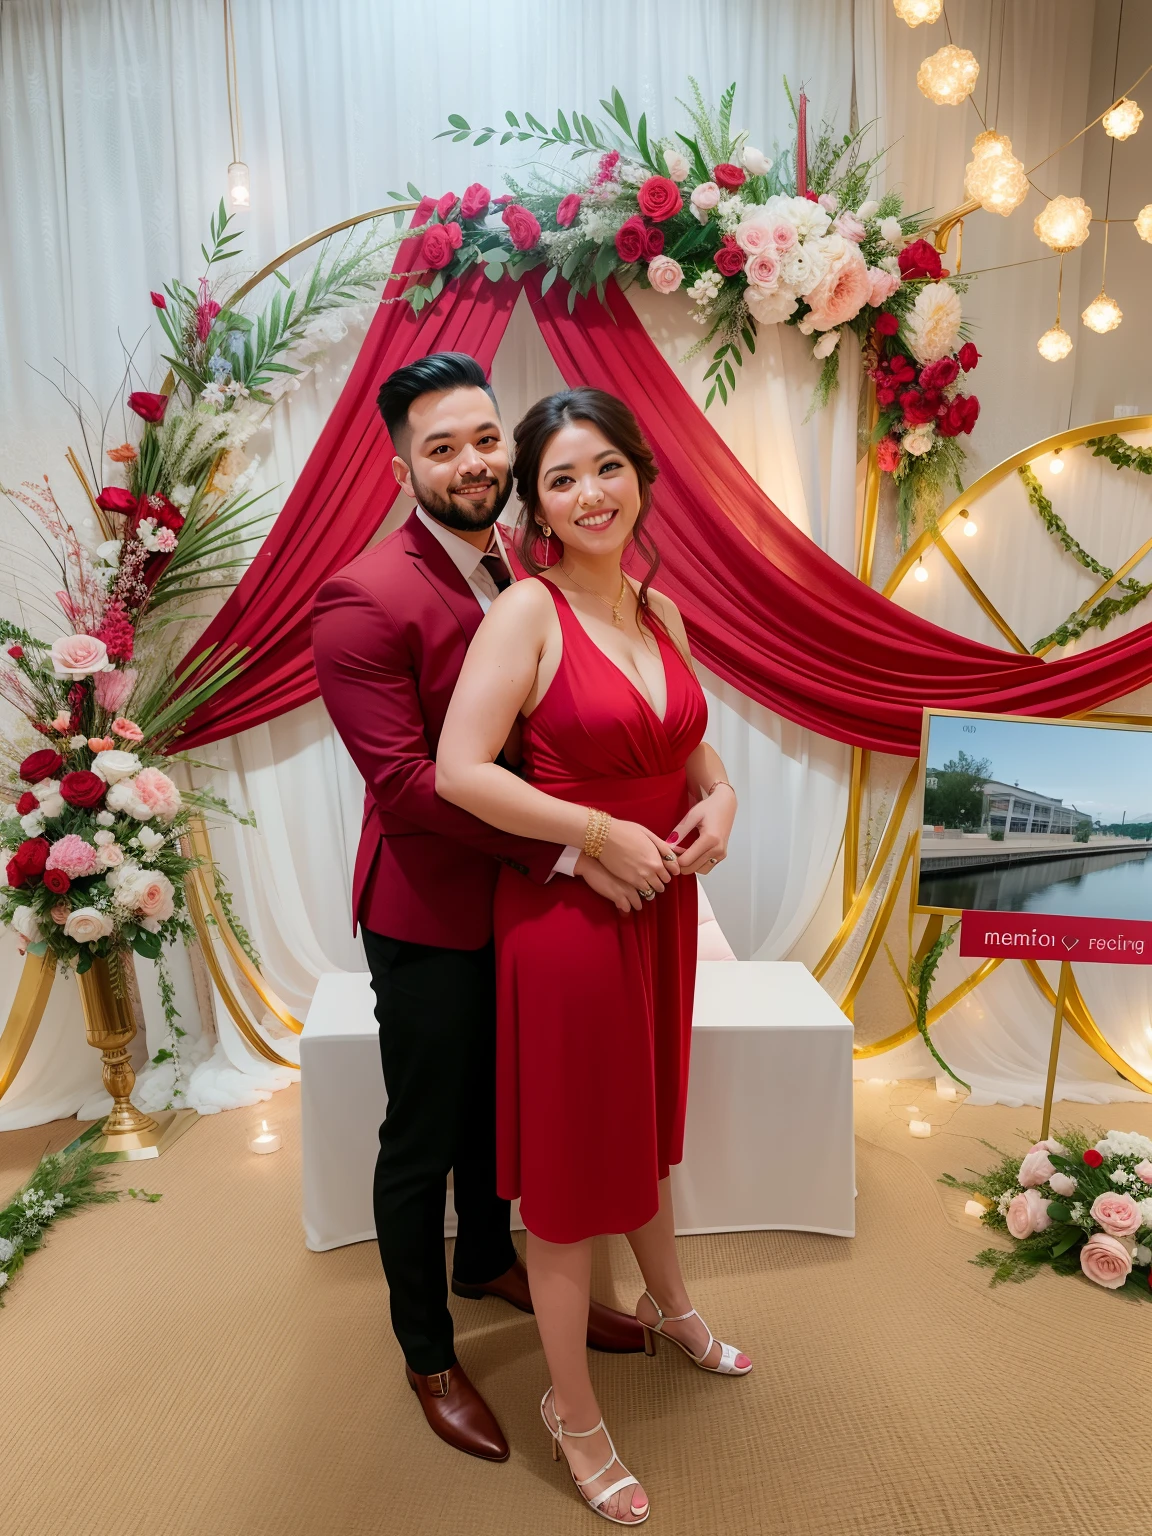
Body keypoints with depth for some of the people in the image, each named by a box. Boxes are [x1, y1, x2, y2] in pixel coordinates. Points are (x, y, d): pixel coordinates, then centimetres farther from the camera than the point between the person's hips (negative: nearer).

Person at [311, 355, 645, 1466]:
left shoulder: (516, 570, 4)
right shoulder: (365, 599, -20)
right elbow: (405, 780, -25)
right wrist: (564, 849, -26)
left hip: (516, 898, 7)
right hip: (429, 916, -6)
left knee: (494, 1107, 26)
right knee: (421, 1144, 13)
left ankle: (487, 1260, 53)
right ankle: (427, 1354, 38)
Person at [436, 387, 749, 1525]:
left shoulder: (660, 609, 6)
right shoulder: (527, 611, -14)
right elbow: (460, 770, -23)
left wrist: (719, 799, -2)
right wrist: (603, 835, -19)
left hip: (661, 903, 7)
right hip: (564, 911, -6)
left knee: (646, 1122, 27)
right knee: (569, 1160, 10)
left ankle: (668, 1305, 54)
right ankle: (571, 1410, 34)